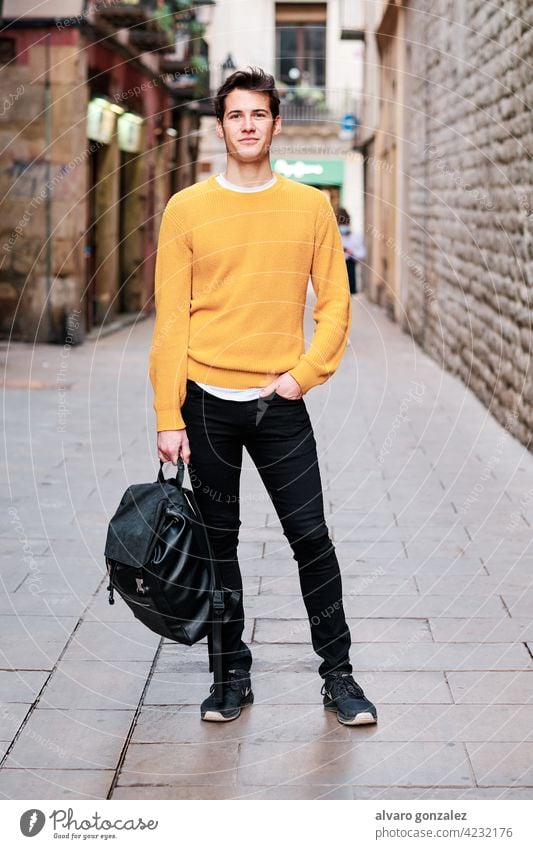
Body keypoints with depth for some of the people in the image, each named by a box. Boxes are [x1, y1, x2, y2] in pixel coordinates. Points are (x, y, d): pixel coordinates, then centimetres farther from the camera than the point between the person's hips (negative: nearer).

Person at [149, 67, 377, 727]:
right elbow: (171, 319, -2)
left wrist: (304, 374, -8)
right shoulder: (186, 209, 0)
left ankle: (338, 676, 13)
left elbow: (335, 305, 6)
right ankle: (231, 676, 20)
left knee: (312, 538, 0)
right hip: (208, 400, 0)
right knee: (217, 543, 8)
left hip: (280, 401, 0)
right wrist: (169, 417, -6)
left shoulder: (311, 207, 3)